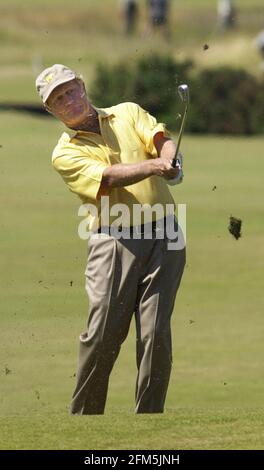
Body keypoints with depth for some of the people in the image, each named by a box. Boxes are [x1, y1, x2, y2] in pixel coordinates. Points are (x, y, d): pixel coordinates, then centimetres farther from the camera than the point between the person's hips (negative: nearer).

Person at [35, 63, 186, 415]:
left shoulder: (129, 113, 16)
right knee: (103, 333, -7)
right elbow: (106, 177, -12)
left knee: (156, 334, -4)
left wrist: (168, 158, -24)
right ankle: (83, 415, 6)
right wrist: (151, 166, -27)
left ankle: (149, 416, 1)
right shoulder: (66, 153, 5)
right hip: (114, 241, -2)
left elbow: (163, 141, 0)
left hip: (162, 236, 2)